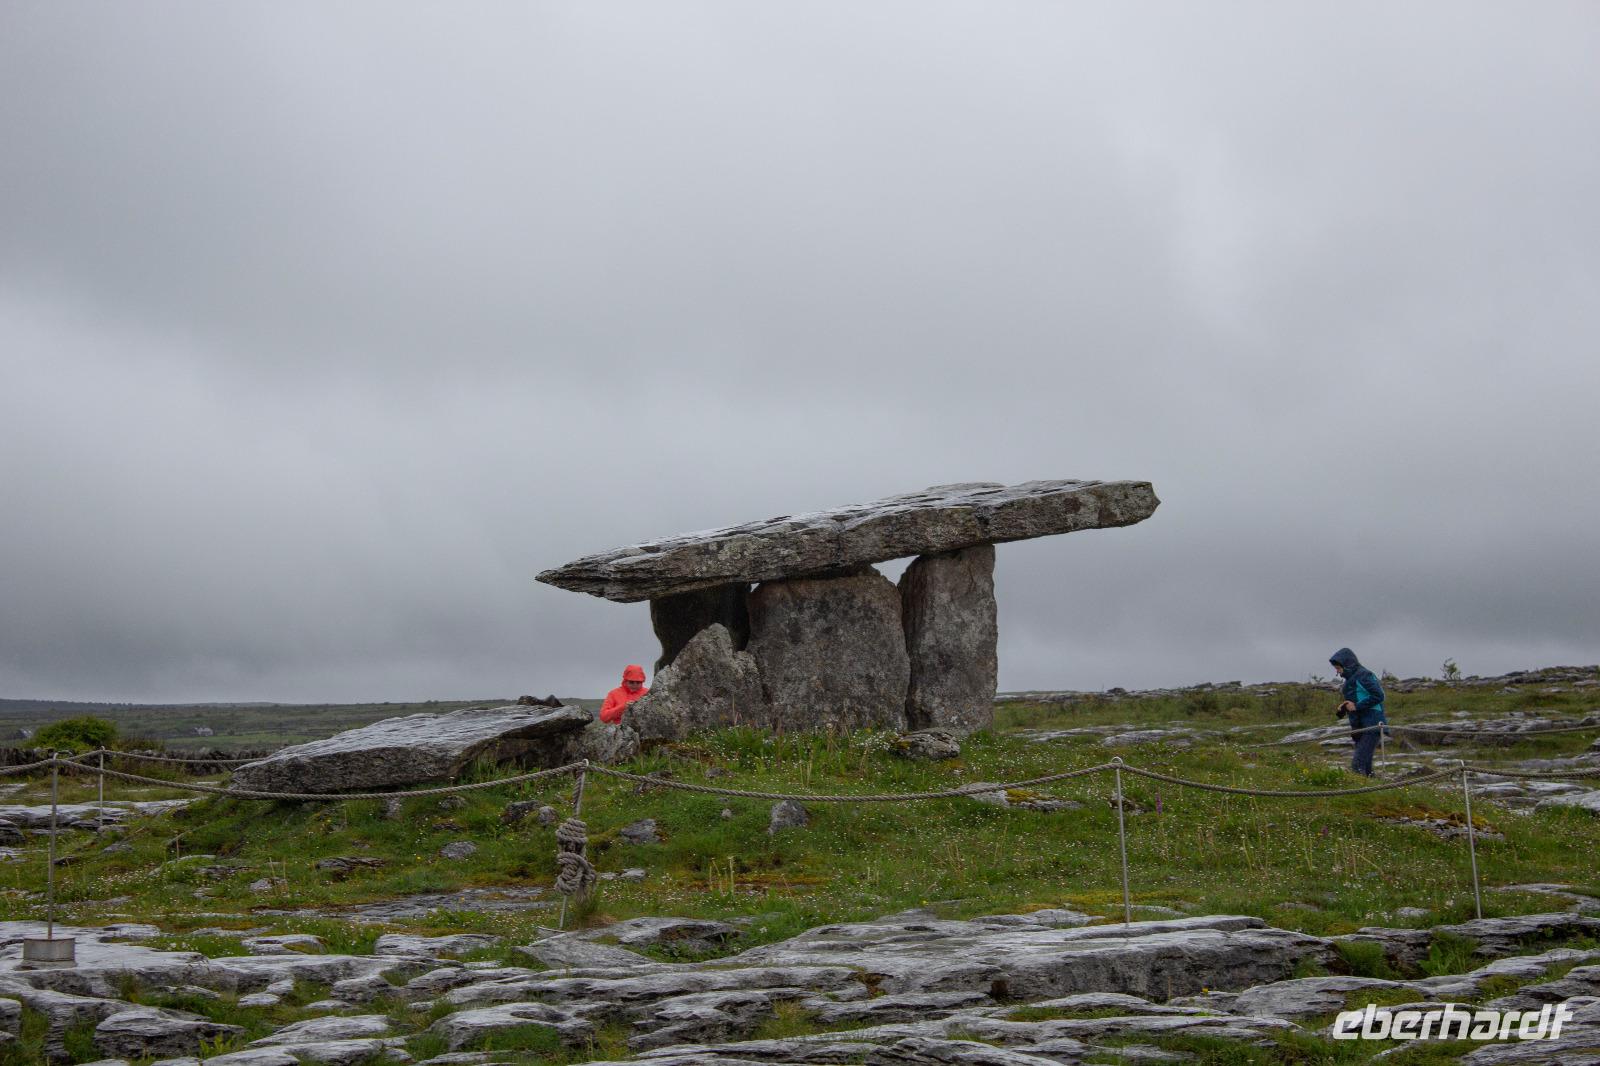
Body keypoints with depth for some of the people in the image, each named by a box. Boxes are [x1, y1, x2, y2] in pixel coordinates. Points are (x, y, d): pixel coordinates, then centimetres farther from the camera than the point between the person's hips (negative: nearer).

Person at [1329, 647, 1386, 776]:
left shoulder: (1363, 675, -11)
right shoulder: (1351, 678, 17)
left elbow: (1378, 696, -19)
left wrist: (1356, 706, -18)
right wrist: (1344, 708, 5)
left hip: (1371, 726, -10)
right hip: (1360, 727, 10)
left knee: (1358, 764, -18)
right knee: (1365, 765, 12)